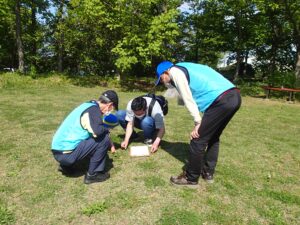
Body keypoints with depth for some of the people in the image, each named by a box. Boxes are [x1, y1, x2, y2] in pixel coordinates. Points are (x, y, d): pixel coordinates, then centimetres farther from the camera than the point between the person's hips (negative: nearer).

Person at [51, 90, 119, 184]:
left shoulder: (88, 105, 15)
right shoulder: (93, 109, -14)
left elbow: (94, 130, 27)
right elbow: (98, 131, -31)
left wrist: (109, 141, 27)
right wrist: (107, 129, -8)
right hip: (67, 153, -9)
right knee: (103, 139, -10)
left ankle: (65, 166, 24)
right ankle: (92, 174, 1)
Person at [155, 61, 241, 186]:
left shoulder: (175, 71, 4)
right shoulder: (186, 68, 29)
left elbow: (188, 99, -5)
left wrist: (198, 122, -4)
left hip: (221, 100, -10)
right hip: (234, 95, 10)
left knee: (198, 140, 1)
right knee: (213, 137, 21)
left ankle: (191, 178, 16)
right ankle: (207, 172, 33)